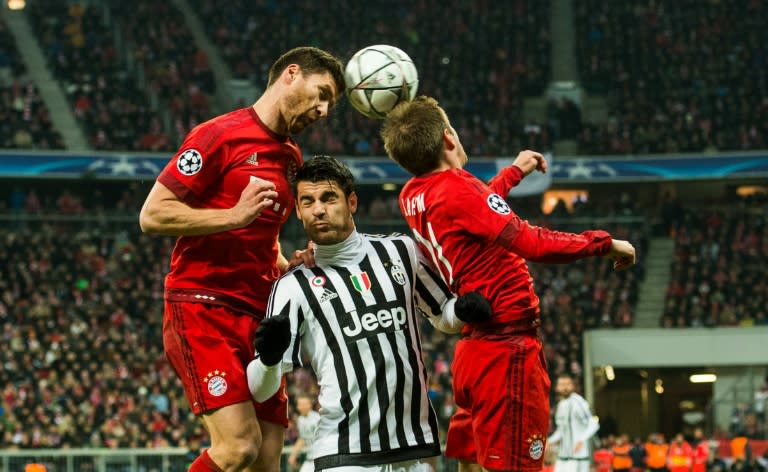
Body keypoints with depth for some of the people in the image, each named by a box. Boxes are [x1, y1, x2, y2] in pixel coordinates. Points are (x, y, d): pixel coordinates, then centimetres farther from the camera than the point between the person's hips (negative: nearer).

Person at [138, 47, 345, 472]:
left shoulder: (292, 158, 20)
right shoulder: (220, 135, -5)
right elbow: (152, 215, -9)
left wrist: (289, 266, 10)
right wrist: (234, 215, -16)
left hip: (258, 318, 8)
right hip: (203, 309, -8)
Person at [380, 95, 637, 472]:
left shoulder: (413, 196, 8)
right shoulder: (457, 190, -18)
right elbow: (534, 244, -25)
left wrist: (514, 172, 44)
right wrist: (605, 243, -12)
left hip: (473, 348, 9)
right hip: (507, 351, -9)